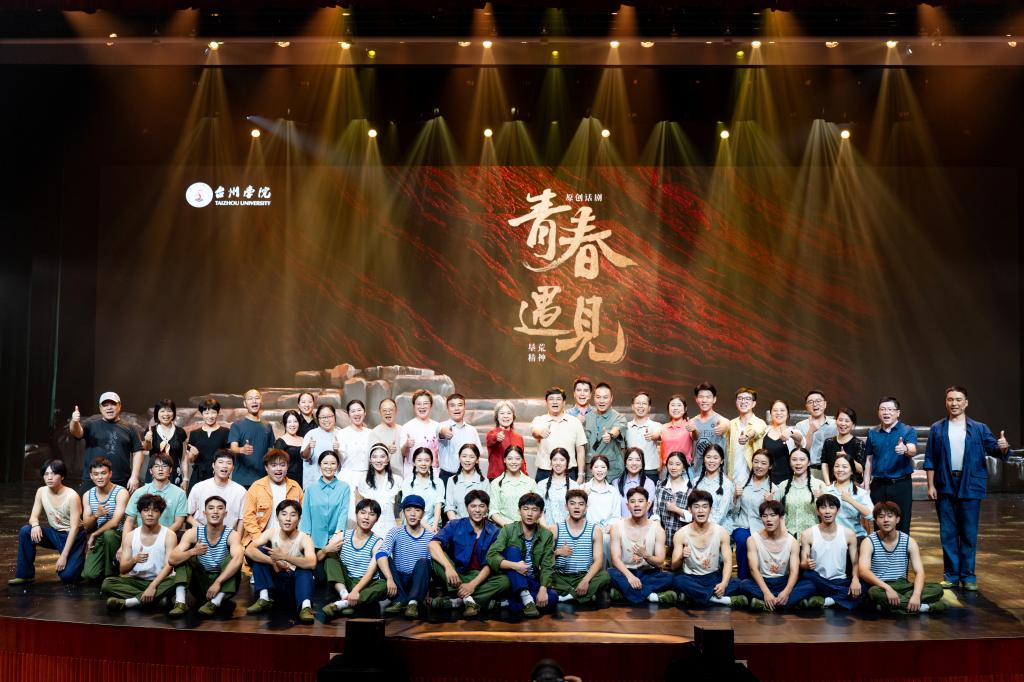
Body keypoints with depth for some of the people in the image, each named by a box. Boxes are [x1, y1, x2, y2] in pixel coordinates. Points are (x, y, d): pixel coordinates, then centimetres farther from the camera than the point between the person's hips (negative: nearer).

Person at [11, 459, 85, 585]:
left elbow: (74, 528, -21)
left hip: (73, 537, -5)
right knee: (25, 531, -21)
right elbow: (34, 516, -4)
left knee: (67, 576, -22)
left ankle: (79, 560, 14)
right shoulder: (41, 491, -5)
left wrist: (64, 556, -23)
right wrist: (35, 525, -31)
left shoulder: (72, 496, -21)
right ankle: (25, 574, -8)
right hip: (54, 534, 5)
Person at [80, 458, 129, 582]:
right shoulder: (87, 495, 3)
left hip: (117, 535, -3)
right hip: (98, 539, 4)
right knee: (89, 575, -17)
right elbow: (86, 527, 1)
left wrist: (94, 534, -12)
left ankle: (111, 573, -17)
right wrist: (96, 515, -20)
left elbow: (115, 522, -22)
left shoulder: (121, 493, -14)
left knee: (108, 534, -39)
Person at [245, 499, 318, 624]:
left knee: (305, 565, -31)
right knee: (259, 552, -14)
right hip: (274, 581, 3)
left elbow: (312, 563, -34)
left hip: (295, 583, -2)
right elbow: (249, 550, -23)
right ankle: (264, 598, -20)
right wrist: (273, 562, -31)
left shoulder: (304, 539, -14)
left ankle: (305, 606, -49)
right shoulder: (272, 532, -7)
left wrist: (283, 557, -40)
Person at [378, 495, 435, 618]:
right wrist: (390, 578, -36)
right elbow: (380, 554, -22)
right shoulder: (396, 532, -4)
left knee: (423, 562, -27)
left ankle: (413, 602, -39)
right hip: (398, 581, 1)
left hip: (418, 582, -1)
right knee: (385, 559, -22)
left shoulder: (430, 536, -2)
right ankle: (400, 600, -30)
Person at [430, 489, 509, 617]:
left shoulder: (494, 532, -1)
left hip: (480, 577, 1)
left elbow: (490, 564, -9)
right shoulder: (455, 525, -4)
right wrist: (448, 567, -38)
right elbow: (433, 544, -21)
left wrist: (473, 584, -26)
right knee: (437, 558, -26)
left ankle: (453, 602, -31)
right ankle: (467, 599, -34)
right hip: (454, 578, -1)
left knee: (504, 581, -27)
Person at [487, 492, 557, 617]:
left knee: (552, 597, -26)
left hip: (533, 581, 2)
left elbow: (547, 566, -7)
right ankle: (526, 599, -32)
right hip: (512, 580, -1)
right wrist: (514, 565, -33)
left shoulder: (547, 535, -2)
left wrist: (543, 589, -23)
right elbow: (491, 556, -18)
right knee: (513, 550, -27)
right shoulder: (508, 530, -8)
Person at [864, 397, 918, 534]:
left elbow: (913, 450, -21)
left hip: (901, 485, -3)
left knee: (901, 526, 1)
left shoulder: (908, 431, -2)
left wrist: (905, 449, -45)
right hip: (879, 485, 3)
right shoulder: (872, 433, 8)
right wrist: (866, 486, 6)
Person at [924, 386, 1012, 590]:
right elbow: (930, 460, 6)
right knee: (947, 533, 6)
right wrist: (931, 485, 0)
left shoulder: (978, 429, 5)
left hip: (970, 487, -1)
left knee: (969, 534, 3)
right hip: (945, 487, 1)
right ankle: (951, 575, 15)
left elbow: (994, 449, -3)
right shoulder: (937, 429, 7)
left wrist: (1003, 447, -26)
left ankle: (968, 576, 12)